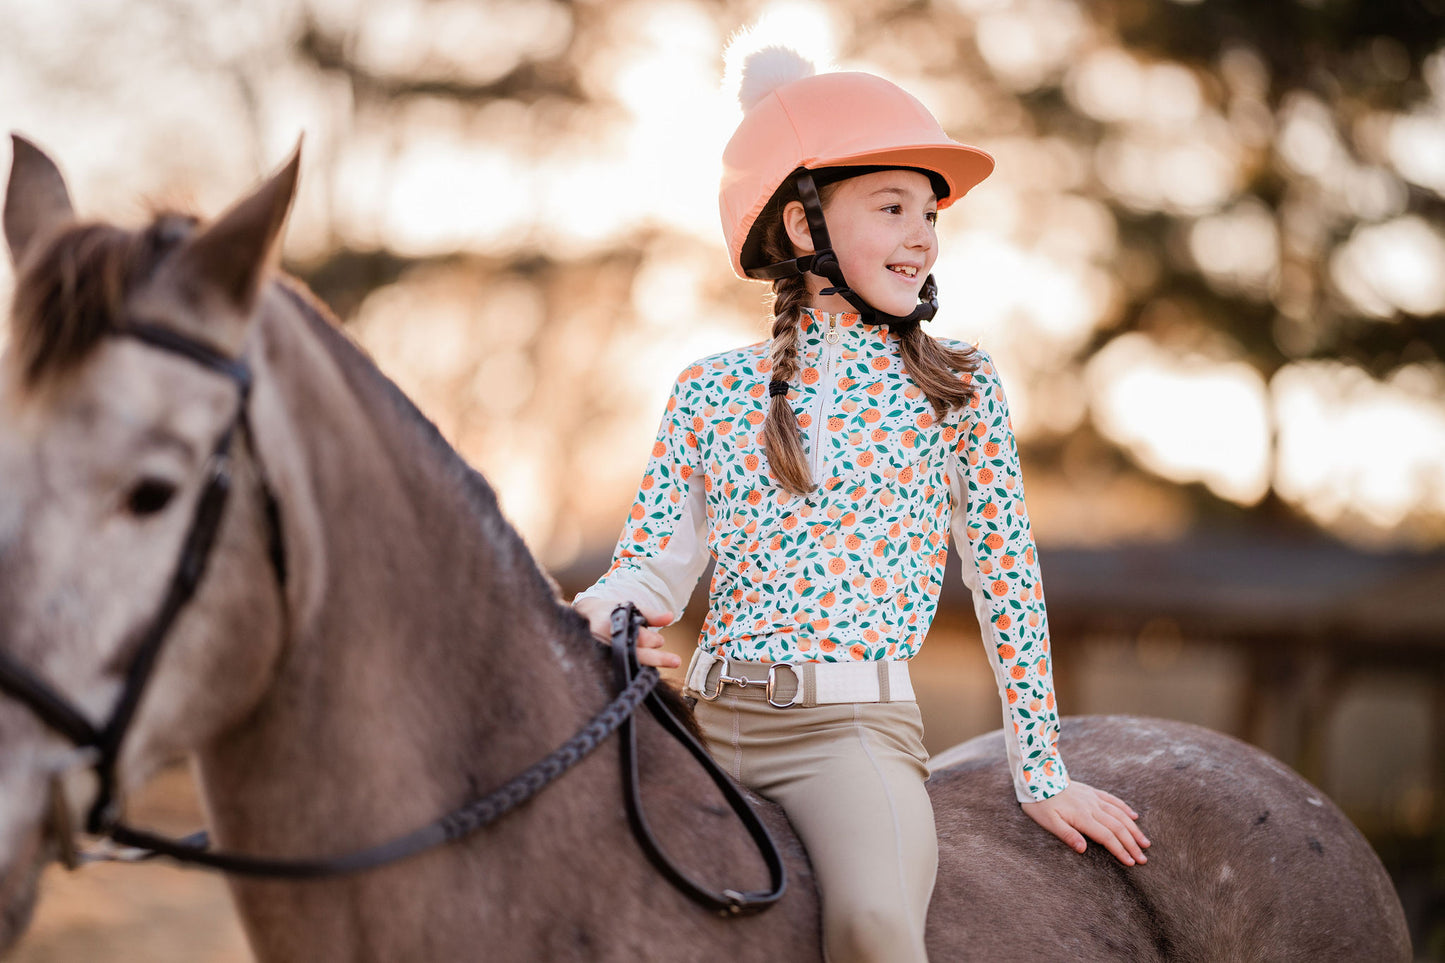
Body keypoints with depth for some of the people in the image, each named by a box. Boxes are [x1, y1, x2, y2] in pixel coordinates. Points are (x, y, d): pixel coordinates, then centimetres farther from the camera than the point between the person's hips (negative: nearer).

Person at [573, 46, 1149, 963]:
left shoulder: (959, 389, 5)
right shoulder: (712, 391, 11)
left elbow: (1008, 579, 7)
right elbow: (653, 561, 7)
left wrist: (1042, 777, 9)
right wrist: (599, 615, -17)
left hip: (857, 725, -3)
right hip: (710, 723, 3)